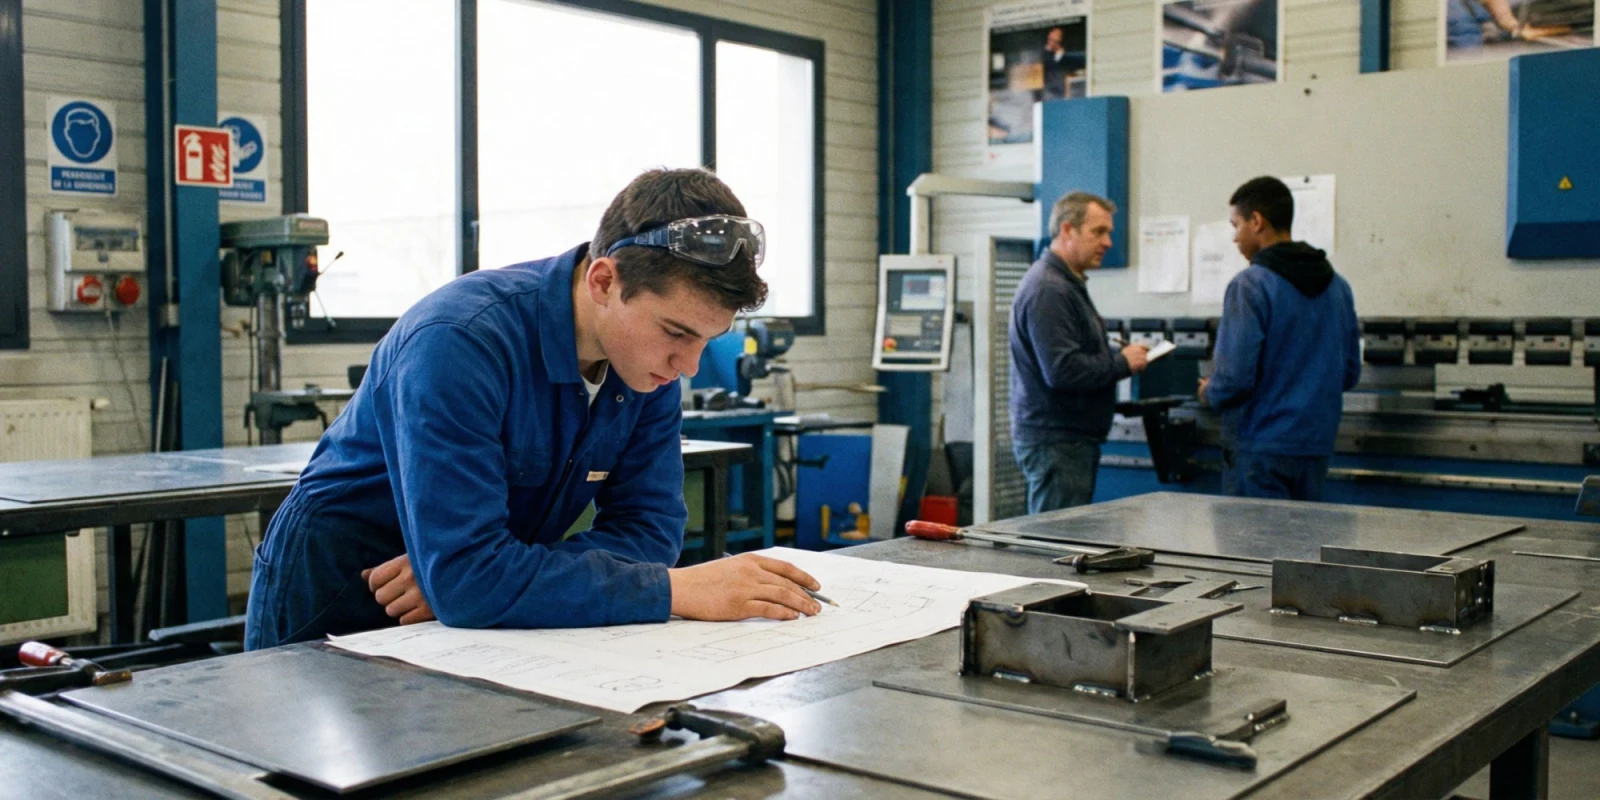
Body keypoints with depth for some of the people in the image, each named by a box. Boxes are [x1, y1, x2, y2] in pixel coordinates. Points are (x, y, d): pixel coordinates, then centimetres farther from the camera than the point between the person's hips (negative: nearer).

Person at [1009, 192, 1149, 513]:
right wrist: (1122, 363, -13)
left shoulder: (1068, 283, 18)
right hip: (1056, 441, -11)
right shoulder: (1047, 290, -18)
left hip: (1073, 438, 11)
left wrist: (1119, 356, 10)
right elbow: (1062, 370, -25)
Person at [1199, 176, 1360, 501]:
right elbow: (1350, 373, 13)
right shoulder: (1337, 285, 9)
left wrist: (1209, 393, 1)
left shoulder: (1250, 285, -14)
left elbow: (1236, 376, -19)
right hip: (1317, 446, 7)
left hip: (1260, 448, -7)